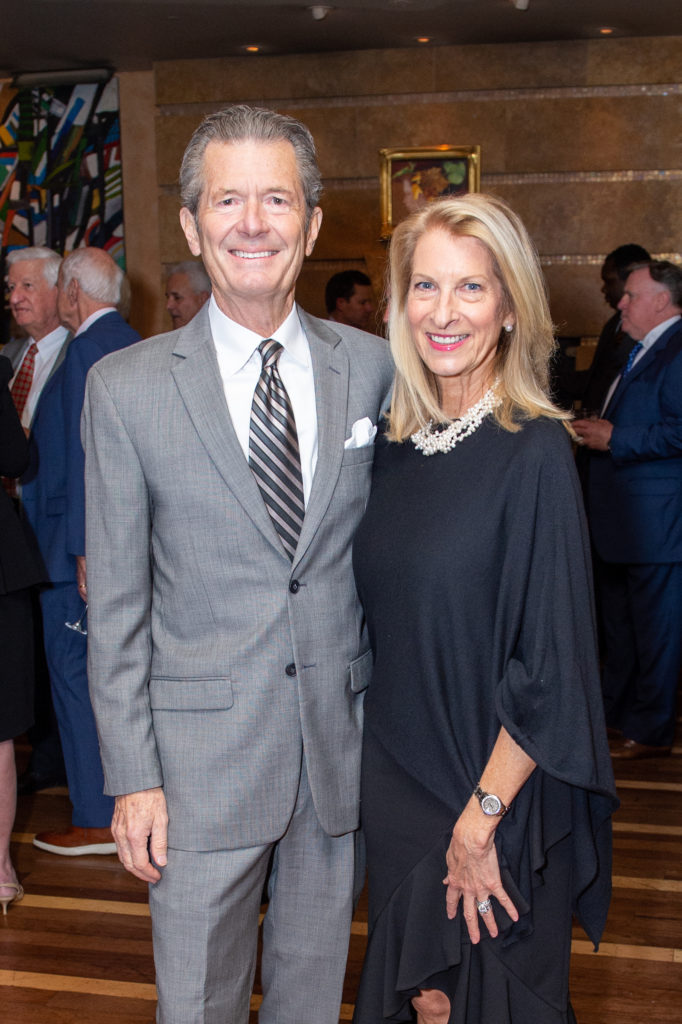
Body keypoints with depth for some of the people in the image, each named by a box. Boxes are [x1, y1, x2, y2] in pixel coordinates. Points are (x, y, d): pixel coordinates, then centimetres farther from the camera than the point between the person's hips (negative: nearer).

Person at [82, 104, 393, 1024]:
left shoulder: (372, 369, 0)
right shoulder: (127, 388, -6)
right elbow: (115, 602, -4)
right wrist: (132, 775, -6)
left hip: (344, 739, 2)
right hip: (202, 753, -2)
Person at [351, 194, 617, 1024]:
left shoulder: (534, 452, -17)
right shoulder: (395, 447, 1)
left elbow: (553, 669, -18)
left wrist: (481, 818, -16)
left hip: (499, 797, -5)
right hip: (395, 777, 5)